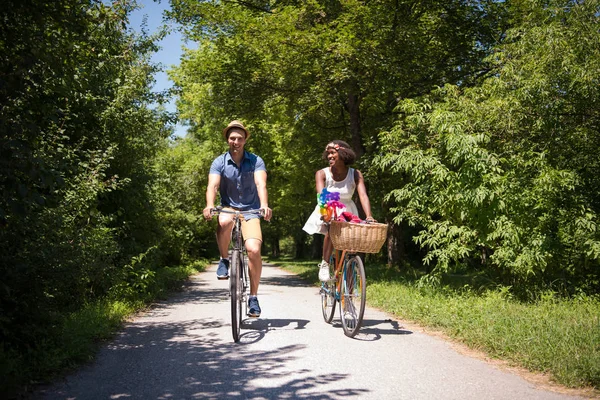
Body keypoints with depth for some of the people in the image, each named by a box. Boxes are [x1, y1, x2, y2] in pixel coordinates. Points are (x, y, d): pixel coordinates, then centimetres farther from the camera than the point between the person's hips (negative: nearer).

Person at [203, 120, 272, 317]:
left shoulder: (256, 161, -4)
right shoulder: (219, 162, -4)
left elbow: (261, 184, -20)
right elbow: (212, 185, -19)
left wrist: (264, 205, -39)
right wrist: (209, 205, -39)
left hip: (250, 209, 0)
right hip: (228, 207, 0)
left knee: (254, 249, -21)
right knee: (224, 222, -38)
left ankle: (253, 297, -3)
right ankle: (224, 260, -10)